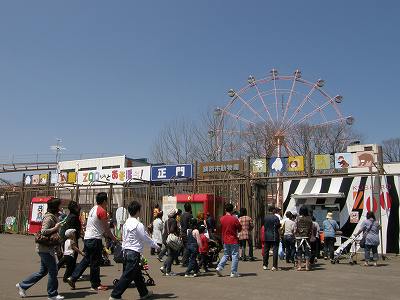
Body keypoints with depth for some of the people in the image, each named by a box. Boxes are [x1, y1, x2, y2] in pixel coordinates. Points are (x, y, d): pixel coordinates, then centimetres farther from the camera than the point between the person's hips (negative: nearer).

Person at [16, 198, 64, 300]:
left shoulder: (53, 216, 13)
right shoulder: (49, 217, -18)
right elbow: (43, 231, -27)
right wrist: (55, 228, -20)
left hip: (47, 248, 10)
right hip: (45, 248, -10)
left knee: (43, 271, 18)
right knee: (53, 271, -1)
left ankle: (22, 285, 27)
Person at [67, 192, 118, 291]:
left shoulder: (93, 209, 14)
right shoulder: (102, 211, -13)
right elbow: (106, 228, -9)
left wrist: (106, 235, 24)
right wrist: (113, 238, 4)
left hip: (87, 238, 9)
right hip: (95, 239, -9)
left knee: (86, 260, 17)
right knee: (95, 263, 1)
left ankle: (72, 278, 16)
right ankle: (95, 285, 9)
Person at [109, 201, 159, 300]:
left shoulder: (126, 223, 8)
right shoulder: (138, 225, -16)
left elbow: (124, 238, 13)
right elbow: (146, 238, -9)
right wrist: (156, 246, 4)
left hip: (126, 252, 9)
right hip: (134, 253, -9)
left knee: (137, 274, 19)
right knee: (127, 276, -3)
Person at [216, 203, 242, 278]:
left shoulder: (221, 219, -1)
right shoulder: (234, 219, -13)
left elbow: (220, 229, 8)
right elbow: (240, 229, -3)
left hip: (225, 240, 5)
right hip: (233, 240, -5)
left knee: (226, 255, 18)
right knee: (235, 256, 4)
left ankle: (219, 267, 5)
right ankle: (233, 273, 5)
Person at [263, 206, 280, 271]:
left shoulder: (265, 217, 3)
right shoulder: (276, 218, -11)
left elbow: (264, 226, 8)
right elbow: (278, 226, -8)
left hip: (266, 236, 5)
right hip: (274, 237, -4)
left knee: (266, 250, 12)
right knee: (275, 251, 0)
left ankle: (265, 265, 18)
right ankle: (274, 266, -2)